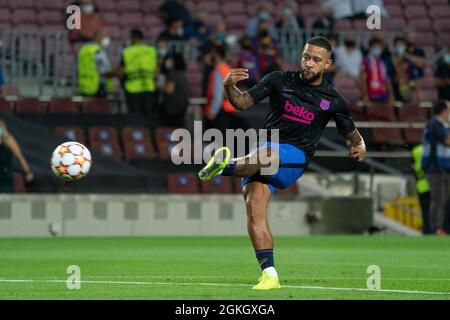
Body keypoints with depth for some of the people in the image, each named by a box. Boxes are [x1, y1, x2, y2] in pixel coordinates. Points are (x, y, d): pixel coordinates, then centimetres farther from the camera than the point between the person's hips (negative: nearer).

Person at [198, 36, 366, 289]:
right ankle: (270, 274, -21)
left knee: (266, 154, -40)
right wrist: (229, 87, -14)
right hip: (263, 155, 2)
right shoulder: (280, 81, 8)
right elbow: (242, 102, 5)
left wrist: (359, 146, 2)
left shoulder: (333, 100, 7)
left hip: (295, 157, -2)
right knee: (255, 209, -20)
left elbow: (351, 133, 22)